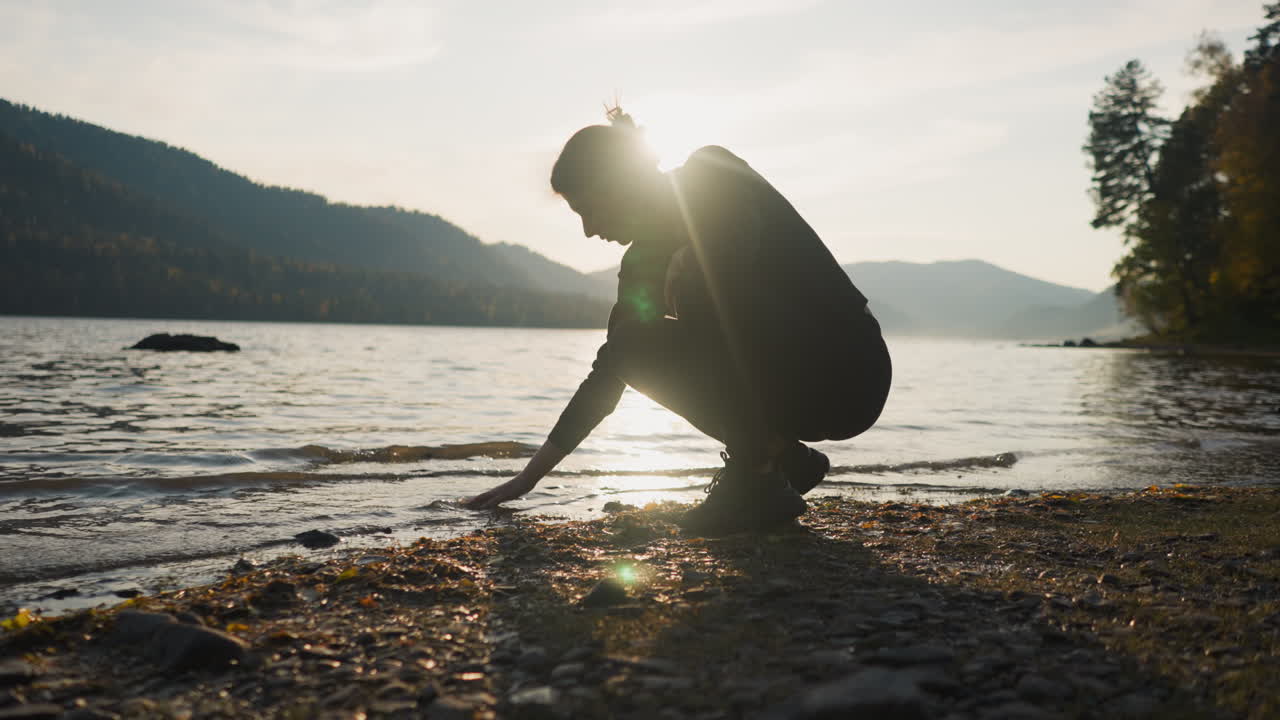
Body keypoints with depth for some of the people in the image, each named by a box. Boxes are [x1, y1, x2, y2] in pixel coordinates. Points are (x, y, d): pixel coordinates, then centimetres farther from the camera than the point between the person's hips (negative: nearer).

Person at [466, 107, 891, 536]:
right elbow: (607, 375, 10)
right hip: (782, 376, 7)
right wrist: (529, 477, 9)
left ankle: (757, 480, -14)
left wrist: (682, 268, -11)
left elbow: (737, 258, -33)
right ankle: (788, 458, 7)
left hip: (847, 371, -7)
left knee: (699, 291, -25)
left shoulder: (714, 176, -11)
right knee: (632, 349, -3)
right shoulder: (645, 261, 7)